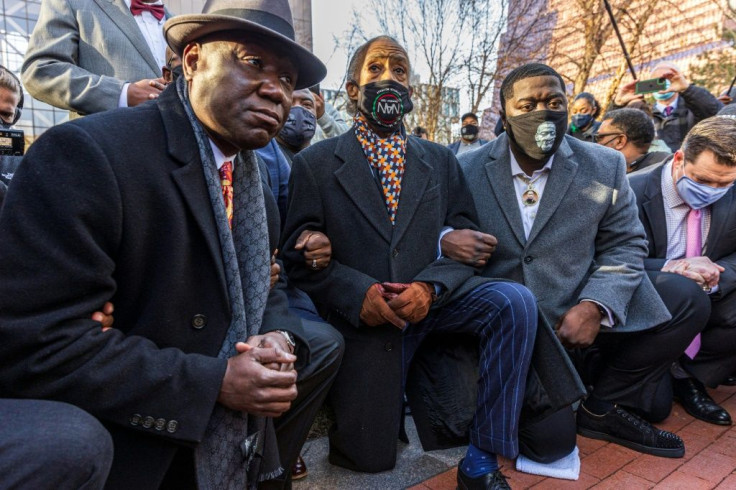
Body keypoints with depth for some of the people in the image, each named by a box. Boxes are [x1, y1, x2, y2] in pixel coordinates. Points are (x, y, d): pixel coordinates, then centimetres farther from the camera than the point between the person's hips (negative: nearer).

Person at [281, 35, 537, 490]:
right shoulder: (316, 162, 2)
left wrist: (429, 287, -18)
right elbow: (299, 251, -4)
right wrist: (358, 292, -19)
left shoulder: (441, 161, 9)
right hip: (363, 314, -2)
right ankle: (392, 395, 34)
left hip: (430, 300, 2)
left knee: (514, 301, -26)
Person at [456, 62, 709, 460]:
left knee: (683, 295, -10)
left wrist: (594, 306, -15)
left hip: (578, 317, 3)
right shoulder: (467, 170, -3)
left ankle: (605, 407, 4)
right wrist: (446, 242, -26)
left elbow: (625, 245, 3)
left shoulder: (605, 166, 1)